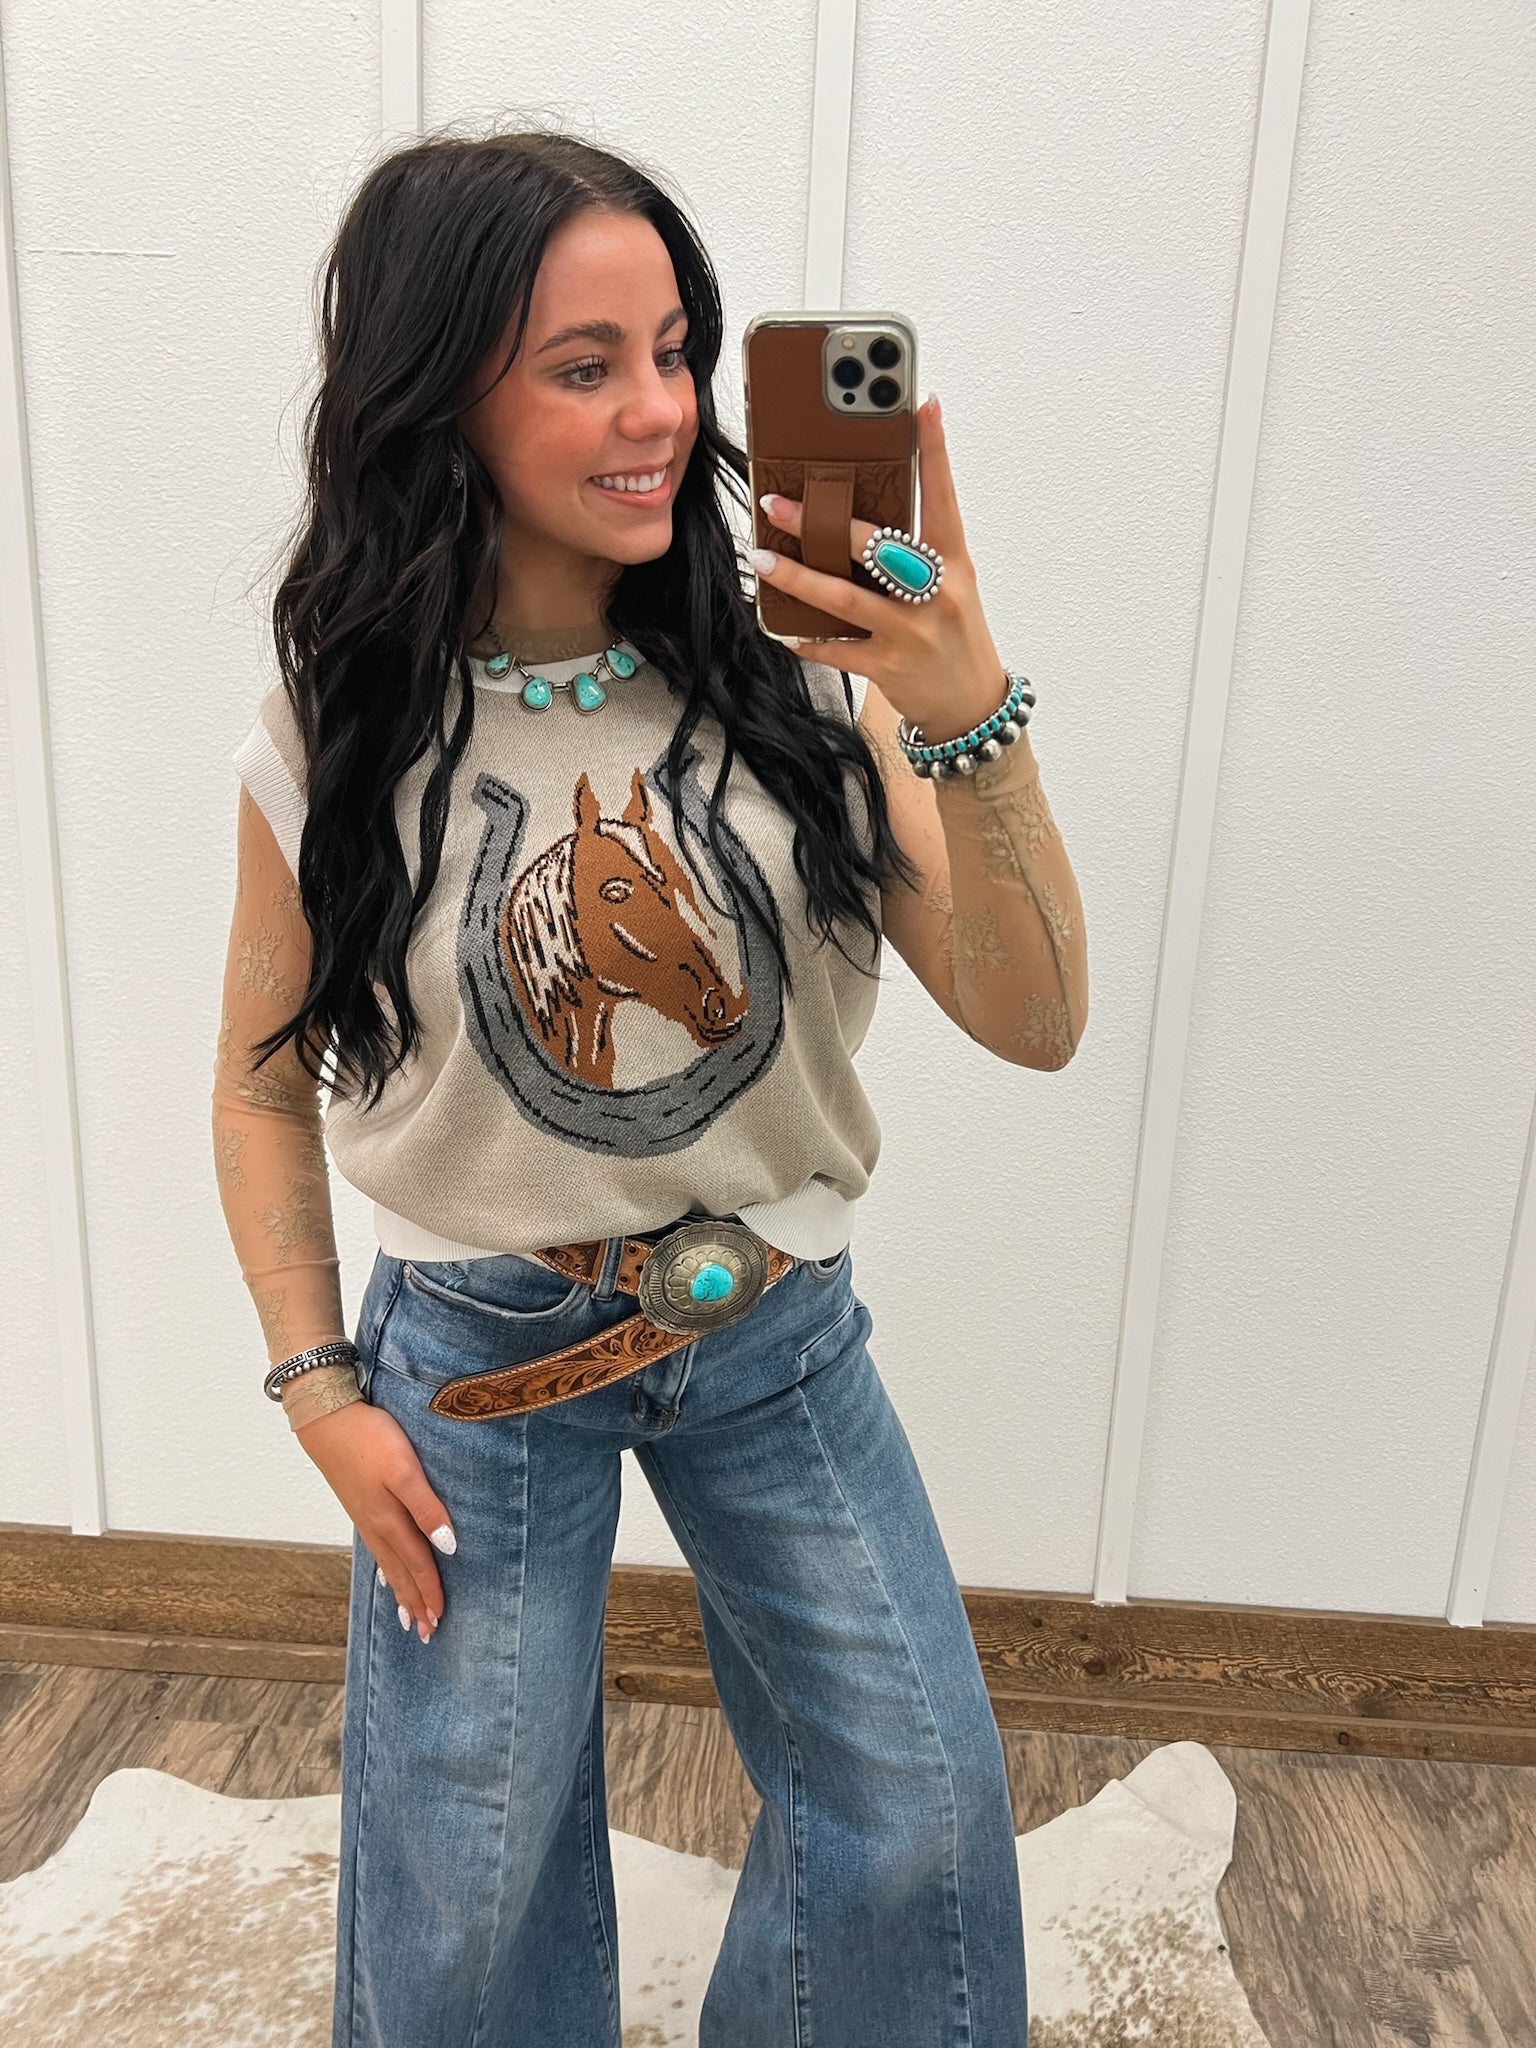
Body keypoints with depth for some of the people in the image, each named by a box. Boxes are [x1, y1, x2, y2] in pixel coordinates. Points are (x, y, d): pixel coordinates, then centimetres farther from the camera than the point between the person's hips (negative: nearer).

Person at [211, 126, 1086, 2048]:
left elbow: (1035, 1023, -16)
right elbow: (266, 1081, 2)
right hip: (476, 1354, -1)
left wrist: (971, 723, -31)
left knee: (923, 1817, 13)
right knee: (469, 1888, 15)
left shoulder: (794, 679, -11)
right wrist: (321, 1391, -2)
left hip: (775, 1331, 2)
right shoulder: (336, 737, -11)